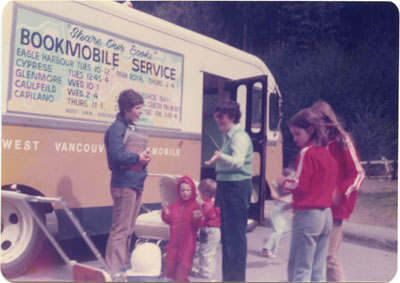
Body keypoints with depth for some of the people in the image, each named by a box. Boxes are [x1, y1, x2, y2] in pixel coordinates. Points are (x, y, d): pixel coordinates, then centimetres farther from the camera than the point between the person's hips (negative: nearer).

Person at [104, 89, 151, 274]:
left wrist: (144, 158, 0)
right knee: (120, 229, -6)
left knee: (128, 230, 15)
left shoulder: (132, 127, 17)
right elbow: (117, 155, -24)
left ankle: (124, 266, 24)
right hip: (124, 184, -9)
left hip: (136, 183, 9)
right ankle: (114, 270, 1)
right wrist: (138, 157, -10)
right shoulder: (117, 128, -12)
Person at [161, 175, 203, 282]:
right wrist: (166, 214, -9)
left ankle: (181, 279, 16)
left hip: (188, 241, -4)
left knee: (184, 262, 2)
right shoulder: (174, 205, 5)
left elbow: (198, 225, -9)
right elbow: (170, 220, 10)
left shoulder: (195, 205, -7)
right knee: (170, 260, 13)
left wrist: (197, 218, -29)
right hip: (174, 240, 4)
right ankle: (169, 278, 31)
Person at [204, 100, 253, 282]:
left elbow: (238, 161, -31)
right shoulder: (228, 136, 15)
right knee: (227, 233, 16)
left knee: (235, 234, -8)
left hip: (237, 187, -10)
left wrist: (220, 157, -48)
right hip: (227, 185, 10)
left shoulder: (239, 136, -15)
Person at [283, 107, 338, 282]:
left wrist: (284, 182, 1)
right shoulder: (327, 153, 11)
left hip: (307, 215, -8)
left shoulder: (306, 152, -12)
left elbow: (300, 185, -18)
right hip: (326, 214, 8)